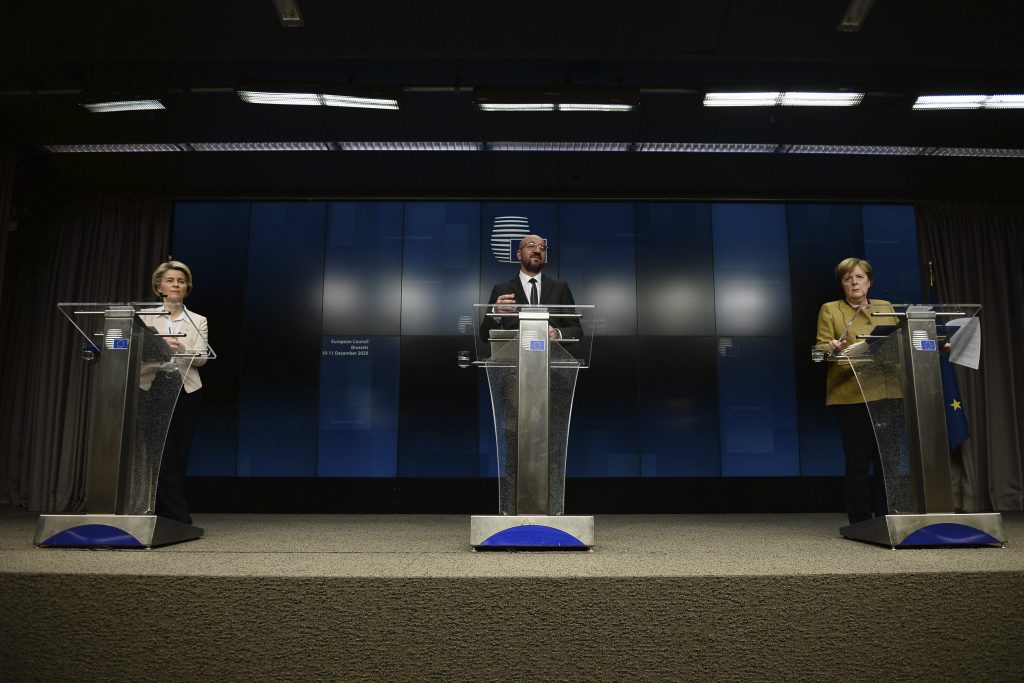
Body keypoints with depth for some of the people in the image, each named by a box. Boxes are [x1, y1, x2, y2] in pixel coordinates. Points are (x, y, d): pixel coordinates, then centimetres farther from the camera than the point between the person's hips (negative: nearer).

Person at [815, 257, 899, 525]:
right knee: (858, 460, -3)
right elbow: (820, 347, -1)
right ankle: (860, 523, 5)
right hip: (850, 395, -4)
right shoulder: (830, 310, 7)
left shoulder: (886, 307, 18)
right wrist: (831, 349, -23)